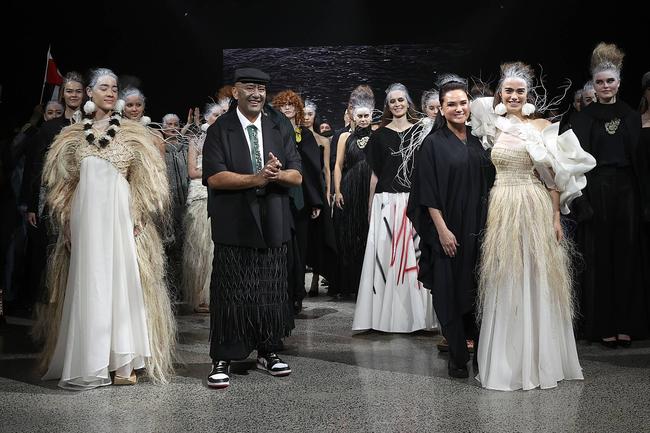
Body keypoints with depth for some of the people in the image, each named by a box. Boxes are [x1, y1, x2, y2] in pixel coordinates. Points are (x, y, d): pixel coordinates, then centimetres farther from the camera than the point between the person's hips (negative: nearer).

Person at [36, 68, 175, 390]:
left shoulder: (132, 133, 6)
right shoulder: (73, 135, 11)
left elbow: (145, 182, 4)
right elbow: (63, 183, 14)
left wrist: (137, 218, -6)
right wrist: (67, 222, 6)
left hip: (121, 217, -2)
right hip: (85, 218, 2)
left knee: (123, 283, -3)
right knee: (87, 286, 2)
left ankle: (125, 361, 2)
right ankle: (90, 360, 10)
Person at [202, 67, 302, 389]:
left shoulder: (279, 131, 12)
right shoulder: (219, 131, 0)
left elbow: (297, 176, 5)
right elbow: (214, 177, -12)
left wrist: (277, 174, -17)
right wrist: (257, 178, -19)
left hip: (273, 226, 4)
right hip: (233, 226, -4)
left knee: (271, 293, 11)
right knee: (230, 295, 0)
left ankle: (268, 352, 25)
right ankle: (223, 360, 10)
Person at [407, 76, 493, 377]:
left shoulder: (477, 142, 10)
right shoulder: (434, 143, -4)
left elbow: (486, 185, 15)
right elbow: (429, 193, -8)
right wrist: (442, 230, -15)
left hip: (477, 229, 5)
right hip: (449, 230, -4)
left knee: (479, 290, 8)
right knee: (451, 291, 1)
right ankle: (457, 358, 12)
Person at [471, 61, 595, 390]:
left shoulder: (542, 126, 2)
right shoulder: (492, 126, 7)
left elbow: (551, 176, 0)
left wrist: (556, 218, -4)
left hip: (536, 209, -2)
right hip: (502, 210, 2)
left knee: (537, 282, 3)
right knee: (504, 285, 5)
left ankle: (541, 359, 15)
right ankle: (506, 360, 14)